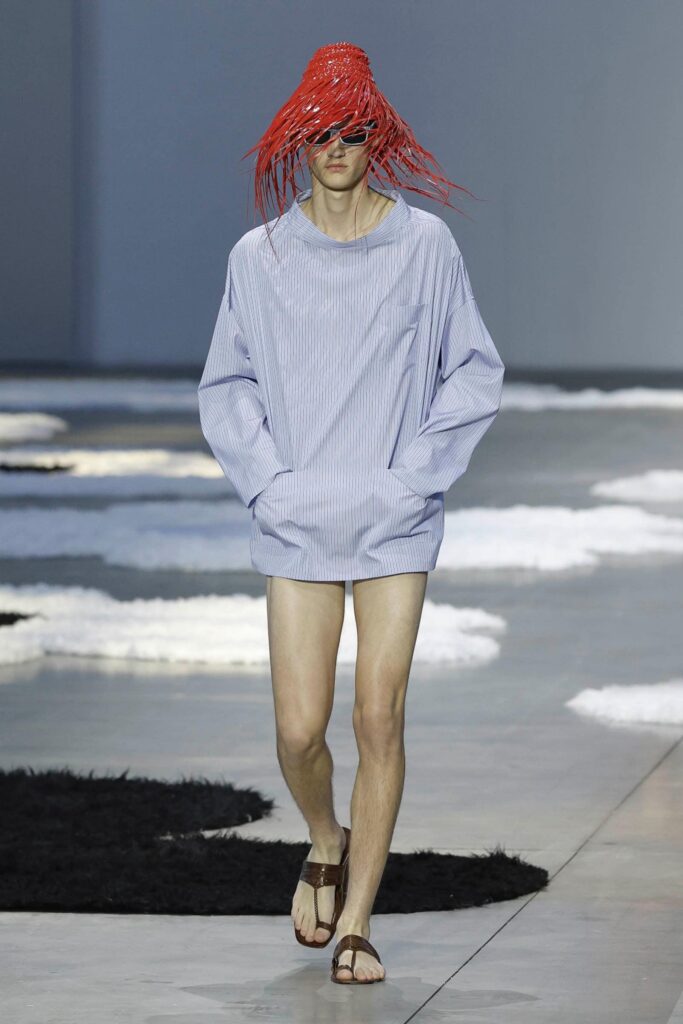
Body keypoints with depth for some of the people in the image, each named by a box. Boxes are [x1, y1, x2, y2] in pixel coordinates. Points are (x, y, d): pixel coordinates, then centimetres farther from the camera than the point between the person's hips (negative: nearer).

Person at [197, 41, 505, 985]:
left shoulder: (425, 245, 0)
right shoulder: (259, 258, 3)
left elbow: (476, 373, 5)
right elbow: (226, 388, 11)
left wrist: (416, 474, -4)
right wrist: (270, 483, -2)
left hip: (396, 525, -1)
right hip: (296, 526, 1)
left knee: (380, 719, -5)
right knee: (300, 731, -4)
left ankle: (355, 923, 4)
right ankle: (326, 845, 29)